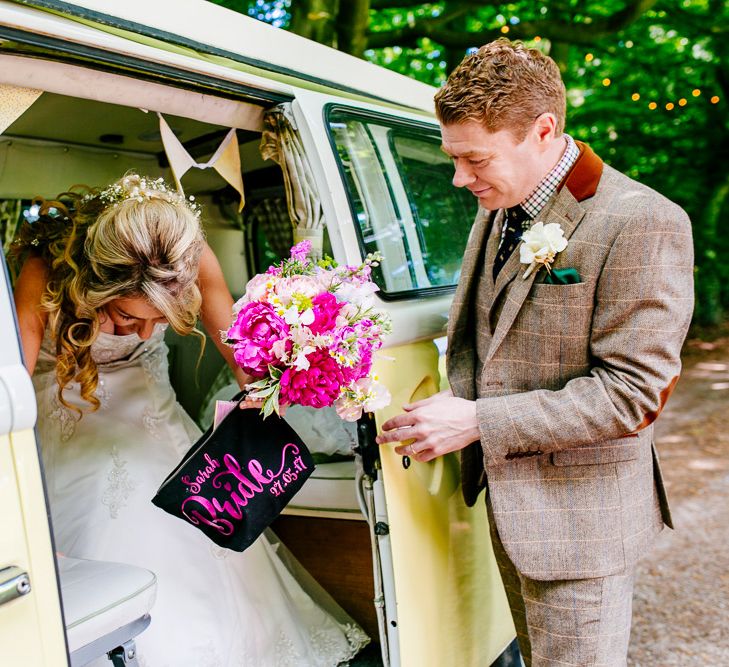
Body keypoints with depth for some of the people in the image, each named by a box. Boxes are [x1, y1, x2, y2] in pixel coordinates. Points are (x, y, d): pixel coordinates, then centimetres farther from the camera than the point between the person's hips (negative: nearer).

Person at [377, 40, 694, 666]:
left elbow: (629, 392, -22)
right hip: (507, 497, 8)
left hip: (580, 516, -7)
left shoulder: (642, 223, -21)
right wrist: (454, 411, -7)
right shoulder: (497, 211, 6)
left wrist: (479, 422, -23)